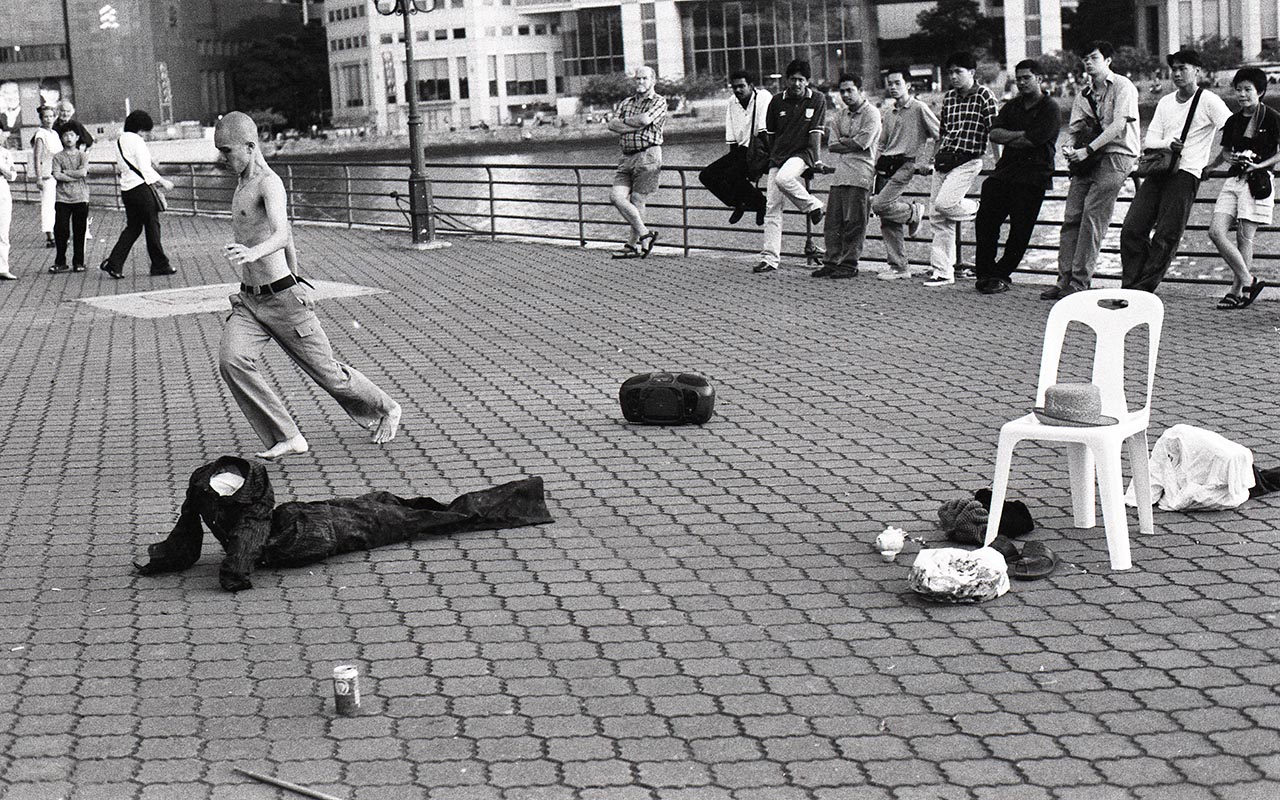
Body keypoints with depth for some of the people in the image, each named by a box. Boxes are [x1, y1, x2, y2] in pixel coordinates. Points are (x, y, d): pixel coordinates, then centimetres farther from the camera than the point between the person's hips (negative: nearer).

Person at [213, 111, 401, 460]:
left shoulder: (269, 183, -15)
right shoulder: (242, 183, 13)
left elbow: (281, 235, -35)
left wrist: (253, 253, -55)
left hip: (283, 299, -8)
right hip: (248, 301, 8)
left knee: (327, 372, 5)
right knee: (230, 360, -17)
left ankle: (385, 409, 31)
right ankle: (286, 438, -13)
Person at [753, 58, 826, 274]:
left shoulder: (817, 100, -4)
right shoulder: (777, 102, 4)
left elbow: (815, 132, -8)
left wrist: (817, 160, -13)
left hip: (802, 153, -4)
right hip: (778, 155, 4)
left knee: (783, 178, -35)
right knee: (772, 207, -3)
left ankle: (813, 205, -9)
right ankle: (769, 258, -1)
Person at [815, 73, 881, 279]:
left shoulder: (871, 113, -2)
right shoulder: (841, 115, 19)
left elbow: (862, 143, -12)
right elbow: (832, 145, 11)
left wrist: (842, 142, 3)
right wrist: (850, 143, -4)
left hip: (860, 174, -7)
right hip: (840, 172, 7)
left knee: (854, 222, -5)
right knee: (833, 221, 3)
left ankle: (849, 265, 0)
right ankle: (831, 262, 9)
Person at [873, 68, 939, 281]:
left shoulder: (919, 108, -3)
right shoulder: (889, 115, 18)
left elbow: (939, 136, -5)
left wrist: (932, 163, -8)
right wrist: (879, 164, 12)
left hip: (907, 164, -7)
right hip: (887, 166, 7)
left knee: (880, 205, -23)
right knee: (887, 222, 3)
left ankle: (913, 212, 4)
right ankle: (898, 267, 9)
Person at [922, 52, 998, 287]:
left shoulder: (984, 96, -6)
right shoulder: (948, 98, 13)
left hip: (968, 161, -6)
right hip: (944, 161, 7)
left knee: (943, 204, -24)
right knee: (937, 218, 2)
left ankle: (979, 211, 7)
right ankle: (942, 272, 7)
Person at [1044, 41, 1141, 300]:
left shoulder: (1122, 86, -3)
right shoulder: (1084, 94, 19)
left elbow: (1118, 125, -14)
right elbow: (1075, 128, 13)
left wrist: (1087, 149, -19)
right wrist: (1070, 147, -10)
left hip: (1115, 155, -7)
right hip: (1088, 160, 7)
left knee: (1092, 216, -13)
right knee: (1071, 216, -3)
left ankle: (1080, 283, -14)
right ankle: (1065, 279, -3)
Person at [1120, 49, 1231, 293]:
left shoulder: (1208, 101, 0)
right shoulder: (1165, 102, 19)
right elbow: (1148, 142, 13)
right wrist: (1167, 144, -9)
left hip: (1186, 173, -6)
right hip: (1157, 172, 6)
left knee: (1166, 235, -11)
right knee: (1132, 229, -5)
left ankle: (1142, 290, -8)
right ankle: (1129, 287, 0)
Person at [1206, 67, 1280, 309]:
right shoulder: (1233, 121, 13)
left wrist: (1260, 165, -15)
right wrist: (1215, 164, 1)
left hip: (1258, 181, -6)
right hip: (1233, 180, 6)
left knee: (1244, 238, -4)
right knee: (1216, 232, -9)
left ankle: (1237, 291, 5)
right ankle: (1247, 281, 0)